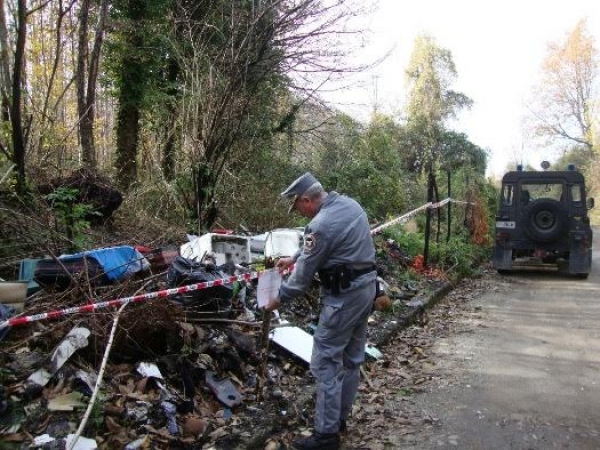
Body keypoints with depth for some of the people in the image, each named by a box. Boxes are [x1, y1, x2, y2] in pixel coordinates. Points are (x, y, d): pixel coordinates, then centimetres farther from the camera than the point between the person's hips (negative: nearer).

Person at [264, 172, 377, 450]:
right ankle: (339, 417, 31)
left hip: (344, 296, -10)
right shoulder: (349, 204, 7)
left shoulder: (321, 224, -20)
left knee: (325, 362, -1)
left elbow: (304, 275, -12)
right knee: (352, 357, 17)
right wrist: (293, 257, 27)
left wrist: (279, 298, 3)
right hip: (366, 287, 10)